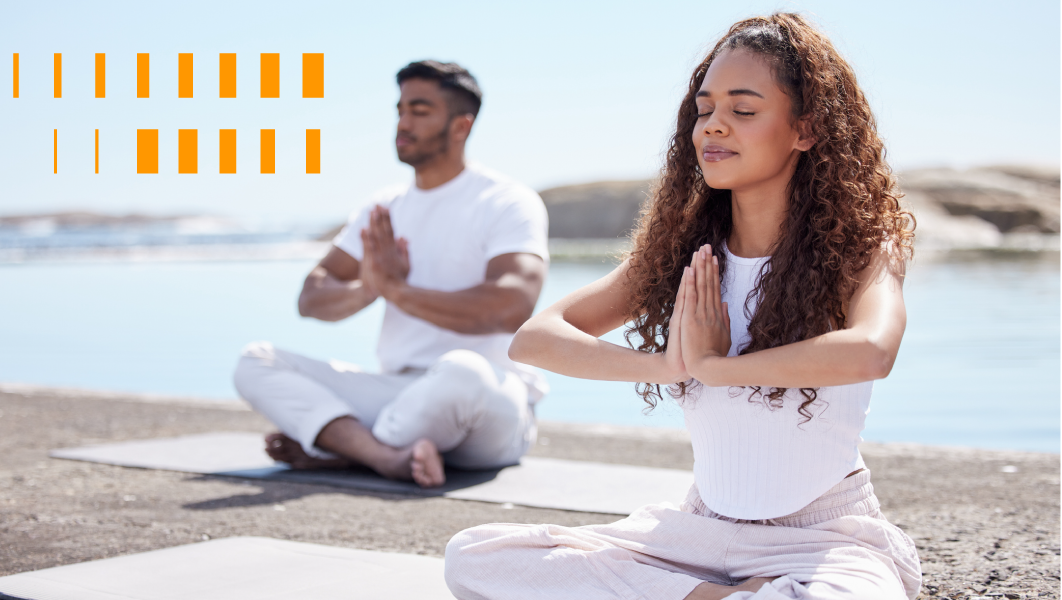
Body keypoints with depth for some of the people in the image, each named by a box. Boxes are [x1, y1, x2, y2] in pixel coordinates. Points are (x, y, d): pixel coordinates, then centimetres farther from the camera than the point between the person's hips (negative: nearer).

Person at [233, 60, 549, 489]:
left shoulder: (508, 203, -4)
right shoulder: (385, 210, 16)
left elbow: (512, 309, -22)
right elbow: (311, 299, 10)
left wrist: (398, 290, -19)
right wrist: (365, 290, -14)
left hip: (492, 406, -6)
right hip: (398, 393, 6)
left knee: (461, 371, -42)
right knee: (255, 363, -9)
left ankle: (336, 450, -17)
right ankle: (389, 457, -34)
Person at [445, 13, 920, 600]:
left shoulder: (860, 244, -8)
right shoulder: (682, 249, 4)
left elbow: (871, 351, -32)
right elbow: (533, 338, -3)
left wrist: (715, 365, -22)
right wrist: (665, 364, -19)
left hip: (827, 536, -4)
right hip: (703, 530, 5)